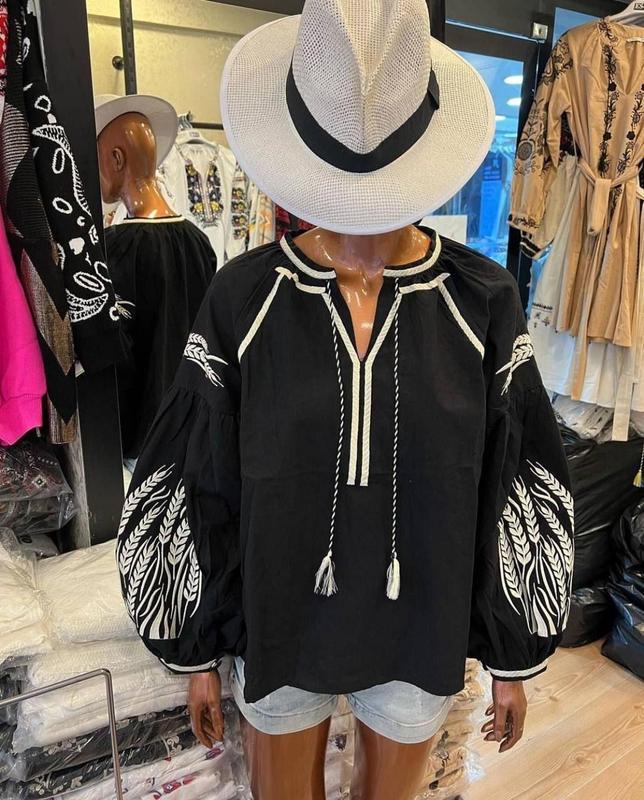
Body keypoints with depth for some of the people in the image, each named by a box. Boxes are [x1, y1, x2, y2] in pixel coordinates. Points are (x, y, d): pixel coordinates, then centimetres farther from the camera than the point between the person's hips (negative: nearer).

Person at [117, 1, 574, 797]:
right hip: (277, 626, 0)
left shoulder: (483, 300, -13)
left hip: (421, 631, 1)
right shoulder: (242, 298, -14)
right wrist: (194, 648, 1)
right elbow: (190, 491, -7)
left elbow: (521, 496, -5)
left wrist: (516, 655, 3)